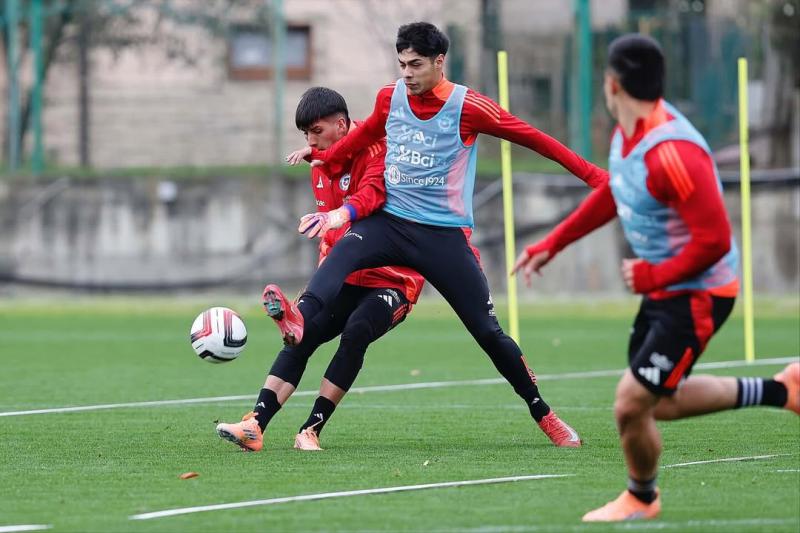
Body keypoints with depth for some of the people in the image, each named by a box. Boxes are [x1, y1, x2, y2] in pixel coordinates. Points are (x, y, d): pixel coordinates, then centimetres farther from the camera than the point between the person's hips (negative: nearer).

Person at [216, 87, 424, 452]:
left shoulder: (376, 150, -14)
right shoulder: (321, 170, 11)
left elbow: (373, 193, -35)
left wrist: (341, 214, -53)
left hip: (392, 280, -7)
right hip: (348, 279, 7)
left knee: (355, 333, -29)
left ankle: (311, 431, -25)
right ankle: (255, 425, -21)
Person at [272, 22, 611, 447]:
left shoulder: (467, 107, -10)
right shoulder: (390, 97, 3)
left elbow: (531, 138, -5)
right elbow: (367, 133, 26)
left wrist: (591, 174, -6)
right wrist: (322, 155, 30)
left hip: (443, 233, -3)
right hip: (390, 221, 3)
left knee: (487, 331, -1)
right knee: (340, 255, -31)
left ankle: (543, 415, 15)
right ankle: (299, 321, -57)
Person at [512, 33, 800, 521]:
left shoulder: (672, 152, -31)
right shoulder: (627, 133, 0)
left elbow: (714, 240, -31)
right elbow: (610, 194, 20)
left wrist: (652, 277, -20)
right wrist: (551, 246, 17)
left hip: (697, 296, -10)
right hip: (664, 290, 10)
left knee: (631, 405, -6)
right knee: (661, 403, 20)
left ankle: (641, 498, 23)